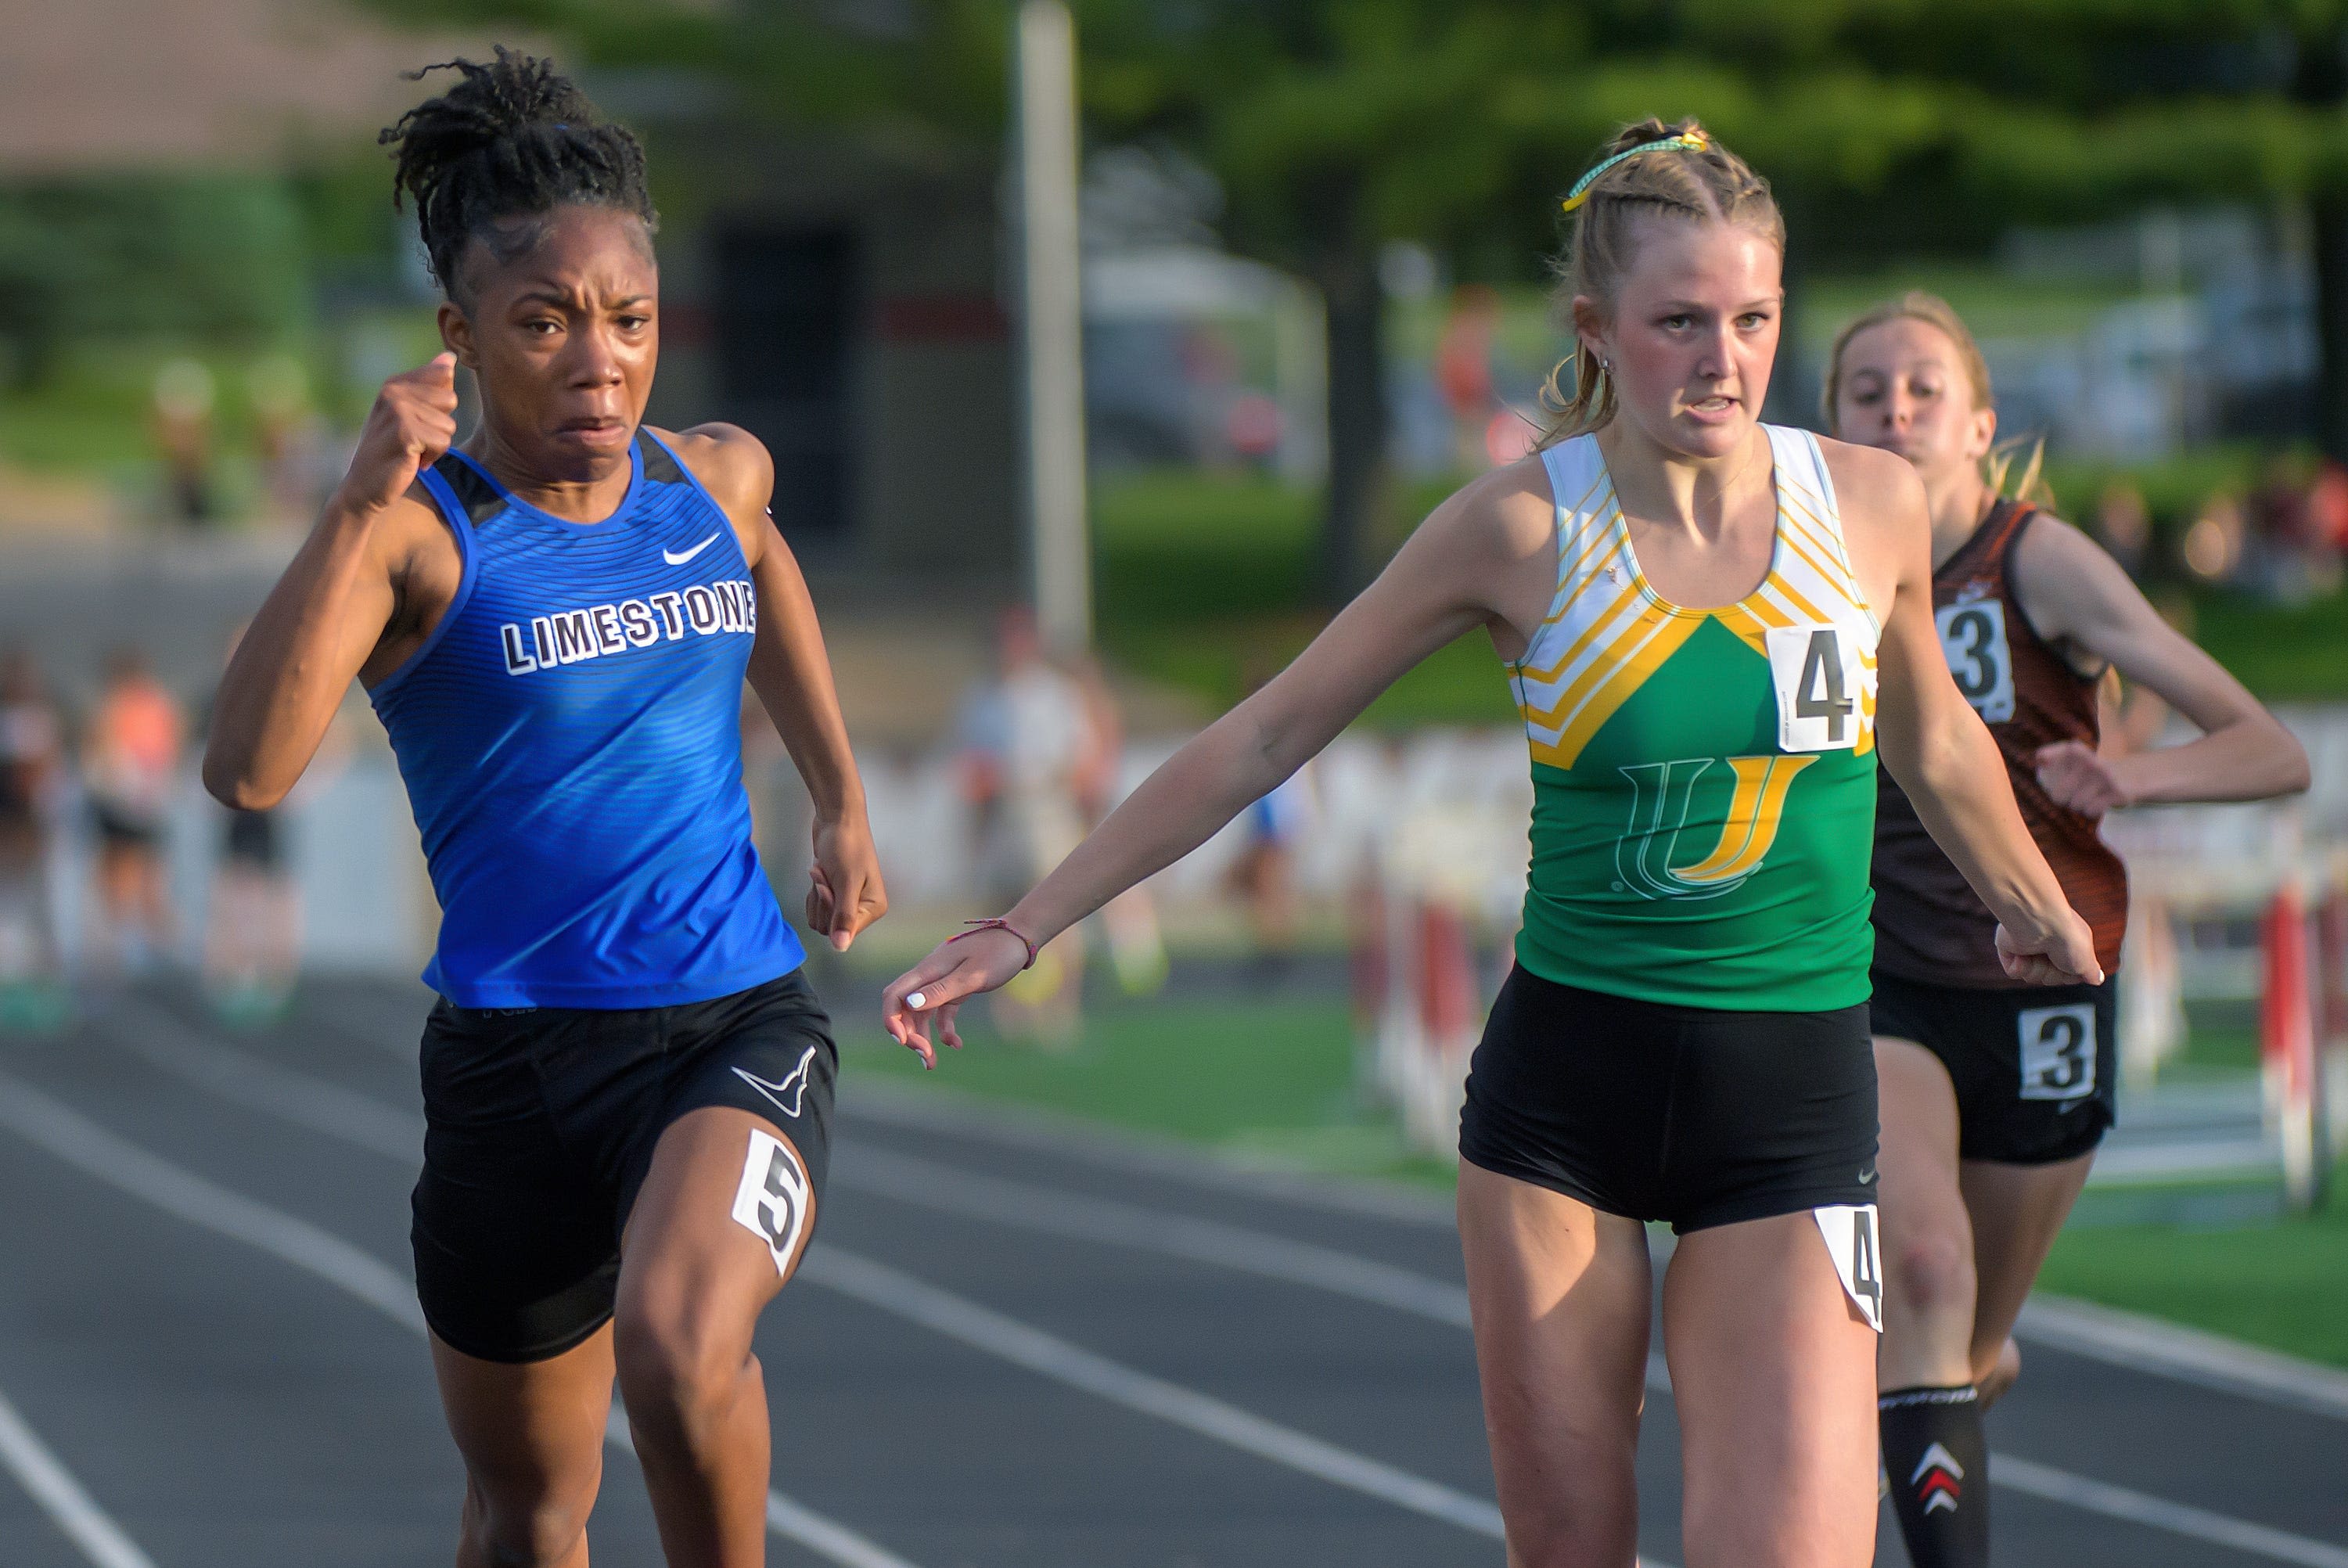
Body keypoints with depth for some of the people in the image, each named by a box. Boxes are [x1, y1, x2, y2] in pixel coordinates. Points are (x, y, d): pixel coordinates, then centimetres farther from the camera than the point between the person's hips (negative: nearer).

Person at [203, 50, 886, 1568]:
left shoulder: (719, 477, 4)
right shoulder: (419, 531, -11)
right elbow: (249, 767, -28)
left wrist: (843, 797, 29)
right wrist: (363, 507, -33)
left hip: (736, 1029, 1)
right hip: (513, 1051, -1)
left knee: (679, 1347, -30)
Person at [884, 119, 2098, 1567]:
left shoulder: (1874, 505, -1)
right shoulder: (1525, 527, -5)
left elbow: (1933, 741, 21)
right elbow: (1265, 739, 2)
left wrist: (2036, 906, 37)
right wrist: (1023, 931, 2)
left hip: (1795, 1099, 0)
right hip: (1562, 1083, 0)